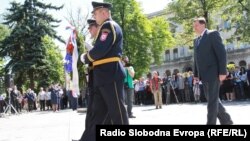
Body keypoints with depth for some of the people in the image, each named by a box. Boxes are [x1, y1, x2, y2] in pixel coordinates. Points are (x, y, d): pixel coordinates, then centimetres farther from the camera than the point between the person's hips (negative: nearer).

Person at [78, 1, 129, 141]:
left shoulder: (109, 26, -9)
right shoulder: (106, 28, 22)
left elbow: (100, 50, -19)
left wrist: (85, 58, -3)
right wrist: (89, 57, 9)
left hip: (111, 75, -10)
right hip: (103, 77, 10)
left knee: (117, 111, -3)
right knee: (99, 111, 10)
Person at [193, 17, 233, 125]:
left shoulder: (213, 34, -4)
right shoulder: (196, 41, 19)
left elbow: (222, 53, -11)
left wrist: (223, 72, -17)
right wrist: (196, 74, 14)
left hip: (213, 73, -8)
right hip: (203, 75, 8)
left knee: (212, 100, -6)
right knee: (211, 99, 12)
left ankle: (211, 123, -4)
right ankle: (226, 119, 24)